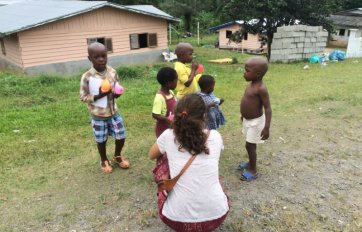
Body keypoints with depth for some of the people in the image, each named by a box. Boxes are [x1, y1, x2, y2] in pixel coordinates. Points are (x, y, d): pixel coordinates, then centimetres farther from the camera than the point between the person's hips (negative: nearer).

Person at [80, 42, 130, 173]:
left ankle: (117, 156, 39)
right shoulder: (87, 77, -16)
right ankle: (104, 160, 40)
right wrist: (99, 95, -26)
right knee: (101, 140, 13)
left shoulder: (112, 72, -5)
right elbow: (83, 97, -11)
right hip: (98, 116, -3)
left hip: (114, 112, 3)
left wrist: (117, 93, -16)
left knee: (121, 137, 10)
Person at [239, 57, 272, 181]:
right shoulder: (252, 84, 1)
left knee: (249, 145, 2)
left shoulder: (261, 88, -26)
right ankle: (250, 163, 41)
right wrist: (243, 114, 25)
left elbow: (267, 108, -26)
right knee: (251, 144, 22)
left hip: (255, 121, -8)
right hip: (248, 120, 8)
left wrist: (266, 127, -30)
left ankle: (253, 171, 19)